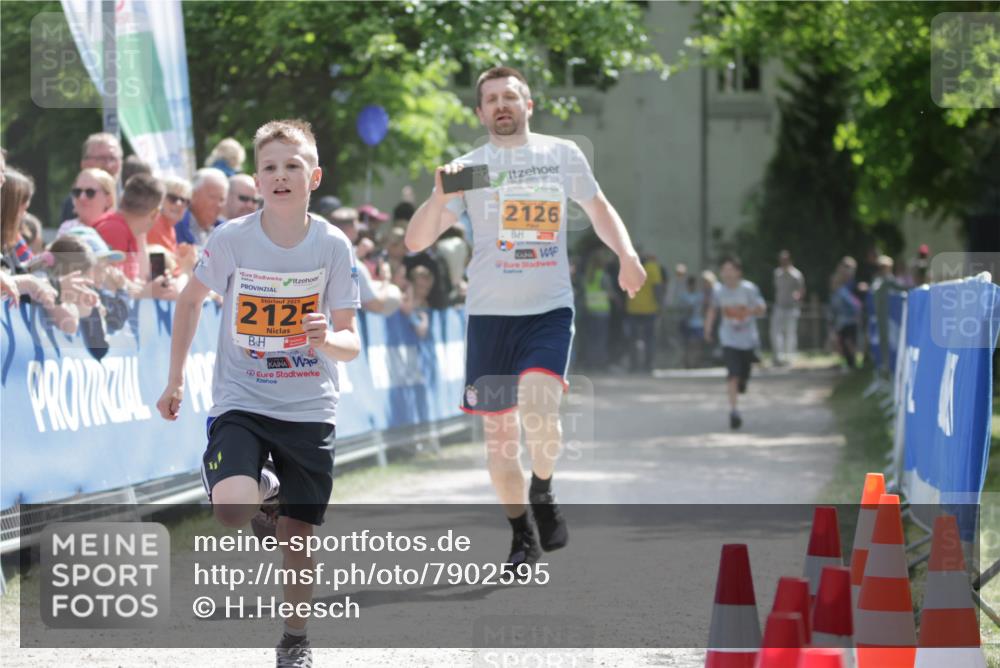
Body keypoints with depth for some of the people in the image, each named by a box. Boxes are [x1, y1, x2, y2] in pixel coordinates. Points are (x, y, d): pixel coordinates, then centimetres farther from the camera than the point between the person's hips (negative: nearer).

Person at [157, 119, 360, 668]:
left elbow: (351, 344, -6)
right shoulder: (231, 239, -10)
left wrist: (328, 339, -30)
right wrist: (175, 381, 9)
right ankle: (263, 490, 13)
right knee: (231, 509, -24)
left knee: (299, 532, 6)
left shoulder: (333, 246, -8)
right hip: (241, 402, -1)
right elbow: (190, 301, 9)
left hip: (309, 409, 1)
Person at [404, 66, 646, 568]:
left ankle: (542, 492, 3)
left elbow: (598, 208, 21)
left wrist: (626, 254, 5)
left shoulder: (563, 155, 5)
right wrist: (439, 196, -22)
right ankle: (522, 537, 19)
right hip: (489, 314, 1)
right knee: (499, 431, 3)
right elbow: (416, 241, -4)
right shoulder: (468, 168, 1)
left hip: (550, 309, -1)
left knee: (538, 402, -25)